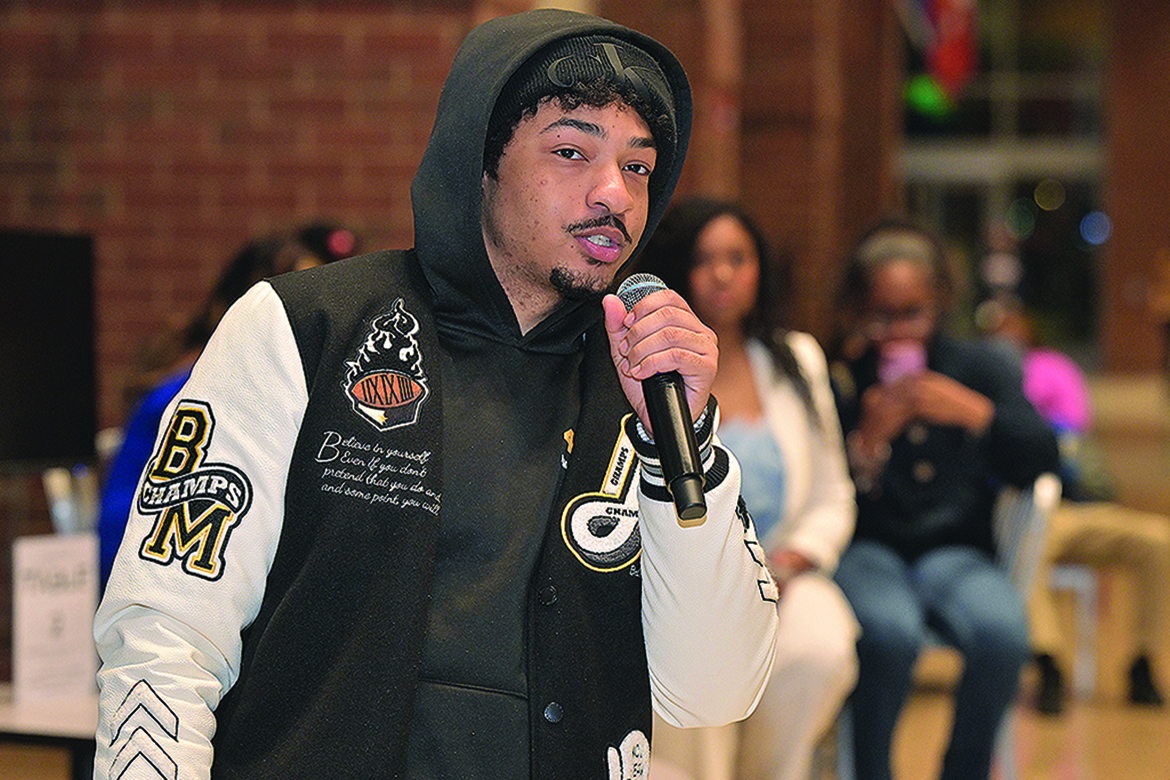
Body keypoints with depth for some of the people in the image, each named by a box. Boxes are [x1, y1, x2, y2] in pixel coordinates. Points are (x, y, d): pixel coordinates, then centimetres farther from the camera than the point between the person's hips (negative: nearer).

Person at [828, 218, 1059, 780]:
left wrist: (974, 413, -15)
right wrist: (867, 443, -19)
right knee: (889, 632, -37)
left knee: (1002, 631, -32)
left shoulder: (979, 369, 11)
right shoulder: (836, 381, 4)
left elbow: (1039, 462, 0)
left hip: (955, 551, 2)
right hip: (863, 550, -2)